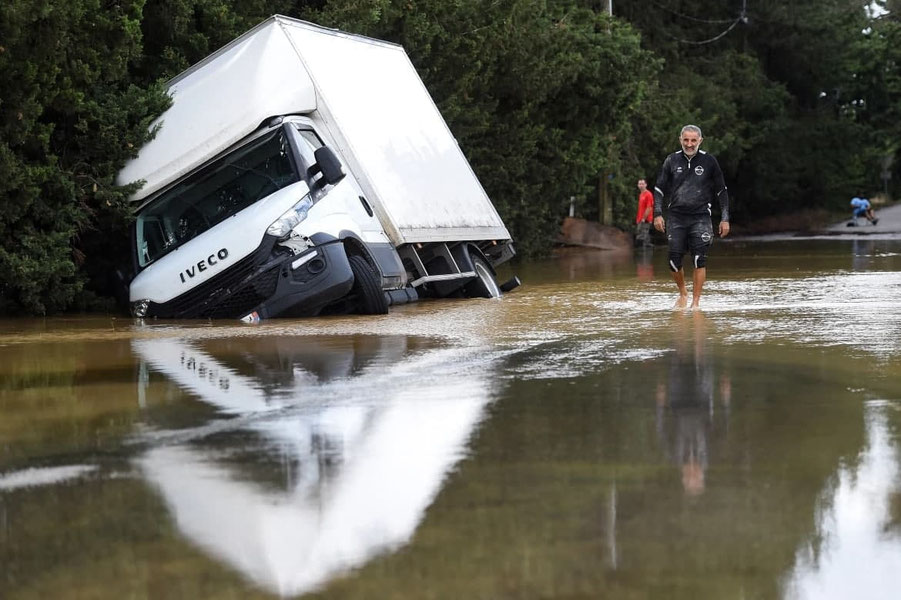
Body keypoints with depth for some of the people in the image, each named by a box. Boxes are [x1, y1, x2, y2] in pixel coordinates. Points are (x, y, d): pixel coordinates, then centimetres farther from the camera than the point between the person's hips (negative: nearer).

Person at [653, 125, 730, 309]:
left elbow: (721, 191, 10)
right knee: (674, 259, -4)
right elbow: (659, 189, 11)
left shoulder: (709, 161, 4)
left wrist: (725, 219, 4)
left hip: (700, 218, -1)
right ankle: (683, 293, 21)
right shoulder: (671, 161, 7)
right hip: (675, 218, 1)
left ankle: (695, 302, -3)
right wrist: (658, 214, 0)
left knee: (699, 260, -10)